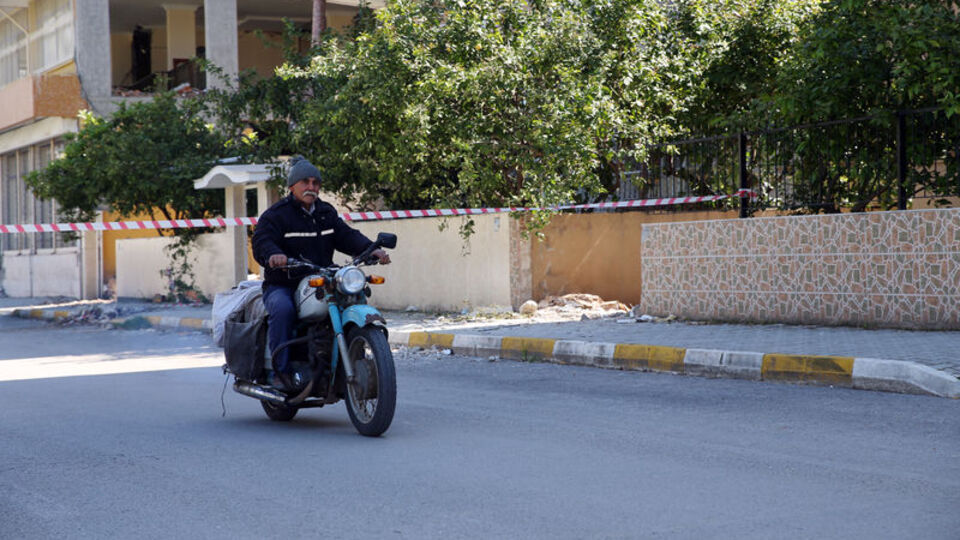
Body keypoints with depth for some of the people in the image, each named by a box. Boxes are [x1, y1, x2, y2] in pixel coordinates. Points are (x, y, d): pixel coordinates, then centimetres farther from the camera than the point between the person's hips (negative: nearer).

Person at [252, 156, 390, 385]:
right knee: (283, 309, -36)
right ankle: (281, 369, -28)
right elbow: (261, 241, -17)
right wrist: (273, 255, -42)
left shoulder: (327, 213, 17)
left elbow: (347, 235, 6)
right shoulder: (275, 215, -1)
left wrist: (371, 250, -15)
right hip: (282, 286, -5)